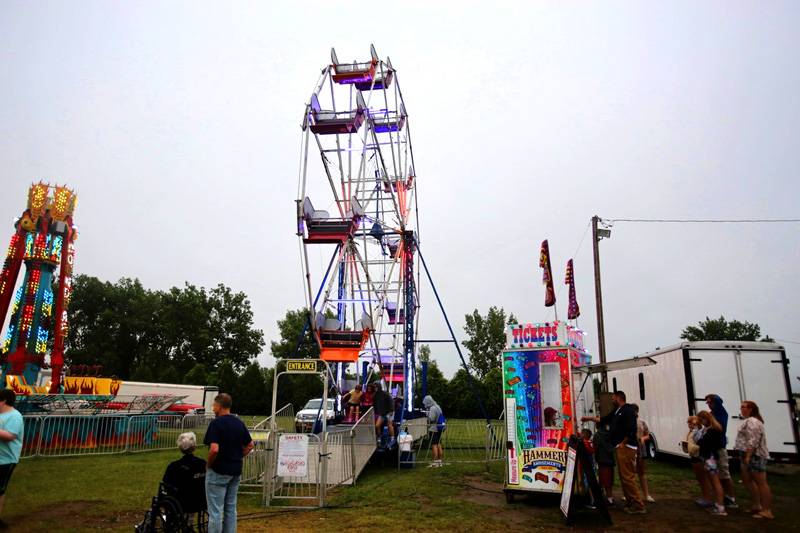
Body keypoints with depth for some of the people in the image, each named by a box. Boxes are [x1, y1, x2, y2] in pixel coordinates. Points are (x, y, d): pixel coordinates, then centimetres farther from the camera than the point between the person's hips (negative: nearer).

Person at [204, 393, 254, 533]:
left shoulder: (216, 423, -16)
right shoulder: (239, 423, 6)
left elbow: (214, 449, -25)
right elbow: (250, 445, 11)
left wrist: (209, 464, -9)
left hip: (218, 472, -7)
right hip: (236, 471, 7)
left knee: (216, 511, 1)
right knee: (231, 508, 16)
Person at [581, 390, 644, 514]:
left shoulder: (628, 411, -11)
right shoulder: (616, 412, 18)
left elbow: (631, 430, -20)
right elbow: (603, 420, 30)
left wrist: (623, 443, -16)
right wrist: (589, 418, 35)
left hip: (626, 448, -10)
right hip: (619, 448, 10)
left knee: (628, 477, -12)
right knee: (624, 477, 11)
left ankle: (638, 506, -8)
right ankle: (630, 503, 17)